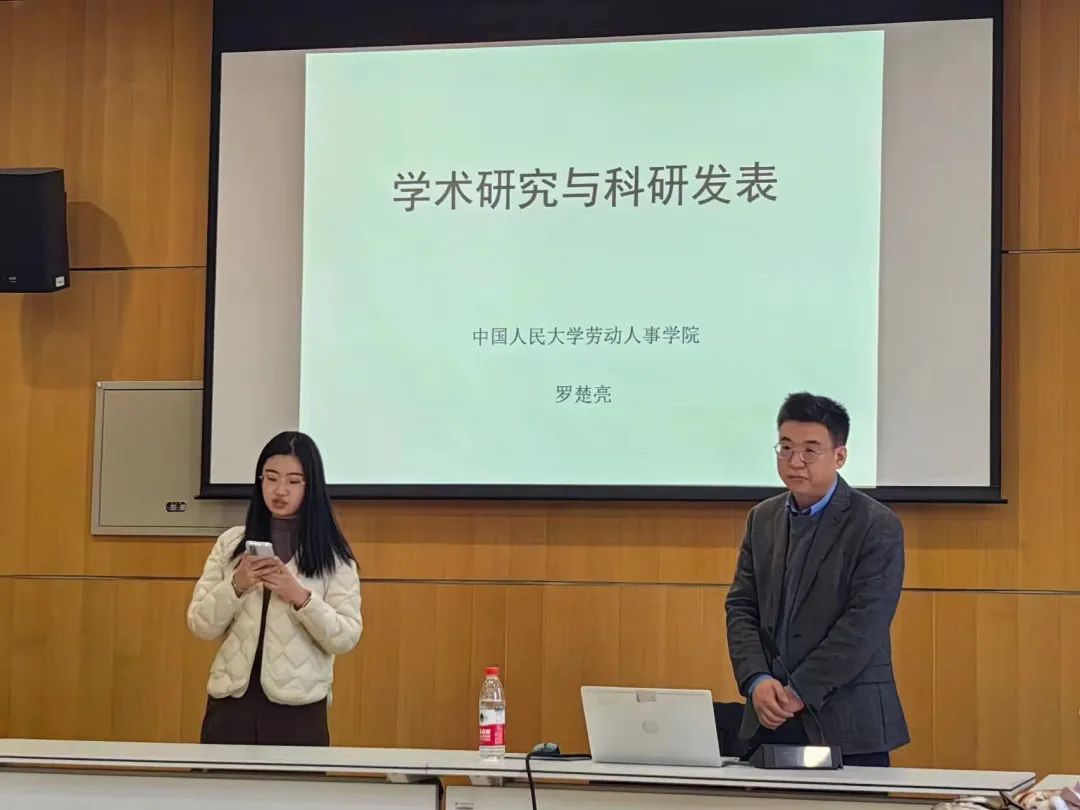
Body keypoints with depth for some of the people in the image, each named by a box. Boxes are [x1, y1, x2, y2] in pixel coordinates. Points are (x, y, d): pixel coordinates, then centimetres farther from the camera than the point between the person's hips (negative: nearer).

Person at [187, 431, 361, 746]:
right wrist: (235, 586, -13)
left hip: (298, 710, -2)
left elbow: (346, 638, -5)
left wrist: (300, 597, -18)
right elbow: (200, 626, 3)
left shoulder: (332, 555, 1)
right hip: (231, 702, 2)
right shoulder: (231, 542, 7)